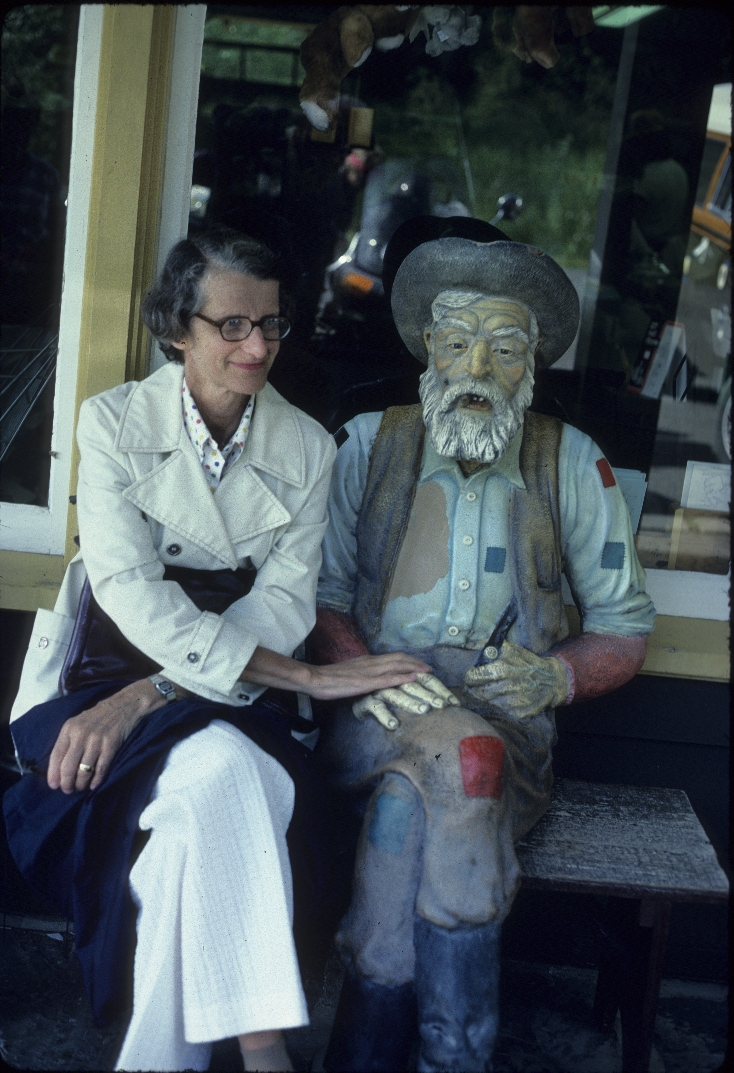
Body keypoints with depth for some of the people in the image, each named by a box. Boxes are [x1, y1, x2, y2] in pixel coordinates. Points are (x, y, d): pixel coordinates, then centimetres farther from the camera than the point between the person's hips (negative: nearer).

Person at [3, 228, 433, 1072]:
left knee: (218, 789, -33)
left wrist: (145, 696, -21)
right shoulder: (114, 420, -1)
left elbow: (284, 601, -5)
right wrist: (303, 676, -22)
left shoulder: (307, 447, 6)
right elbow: (128, 587, -14)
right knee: (219, 770, -34)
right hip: (109, 664, -2)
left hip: (231, 697, 2)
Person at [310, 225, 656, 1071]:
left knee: (415, 795, -35)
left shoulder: (572, 464, 8)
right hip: (370, 727, 0)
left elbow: (624, 630, 11)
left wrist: (554, 675, -10)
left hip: (509, 732, 0)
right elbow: (321, 595, 6)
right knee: (464, 753, -35)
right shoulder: (368, 444, 9)